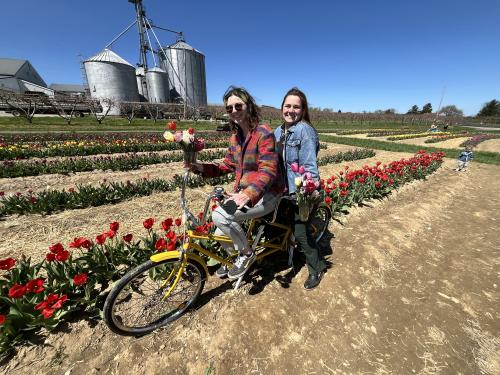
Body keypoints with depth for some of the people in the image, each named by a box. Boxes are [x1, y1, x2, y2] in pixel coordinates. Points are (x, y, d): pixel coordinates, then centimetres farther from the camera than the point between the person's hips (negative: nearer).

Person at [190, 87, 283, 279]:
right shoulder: (235, 136, 8)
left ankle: (247, 254, 2)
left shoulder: (263, 132, -15)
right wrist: (200, 167, -3)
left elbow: (268, 171, -26)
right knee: (221, 234, 6)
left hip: (265, 194, -7)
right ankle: (234, 257, 41)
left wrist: (248, 195, -41)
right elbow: (227, 165, 11)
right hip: (243, 192, 7)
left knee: (220, 215, -26)